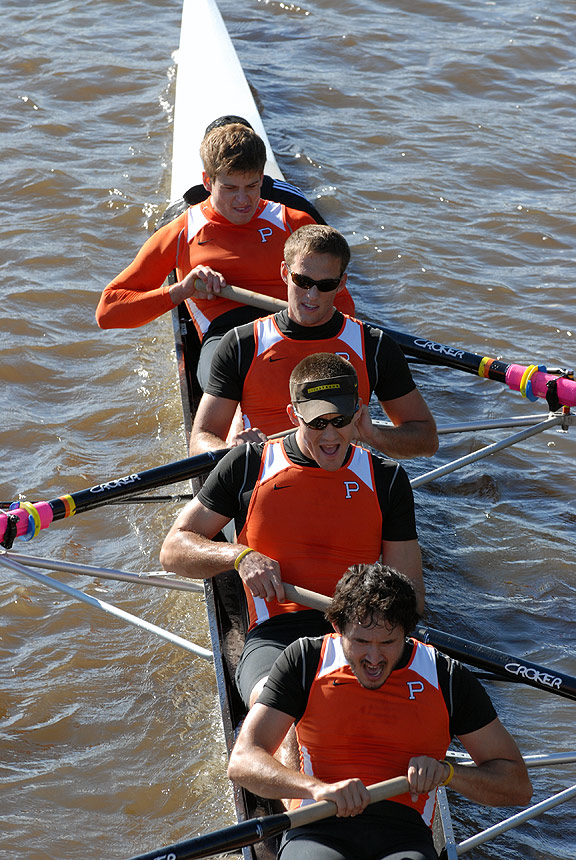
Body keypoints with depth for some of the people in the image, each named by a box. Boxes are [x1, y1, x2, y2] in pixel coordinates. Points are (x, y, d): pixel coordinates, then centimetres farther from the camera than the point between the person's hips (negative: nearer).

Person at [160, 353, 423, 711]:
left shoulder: (386, 479, 15)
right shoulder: (249, 465, 11)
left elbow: (410, 590, 16)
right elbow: (173, 550, 13)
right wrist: (240, 555, -7)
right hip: (276, 635, -1)